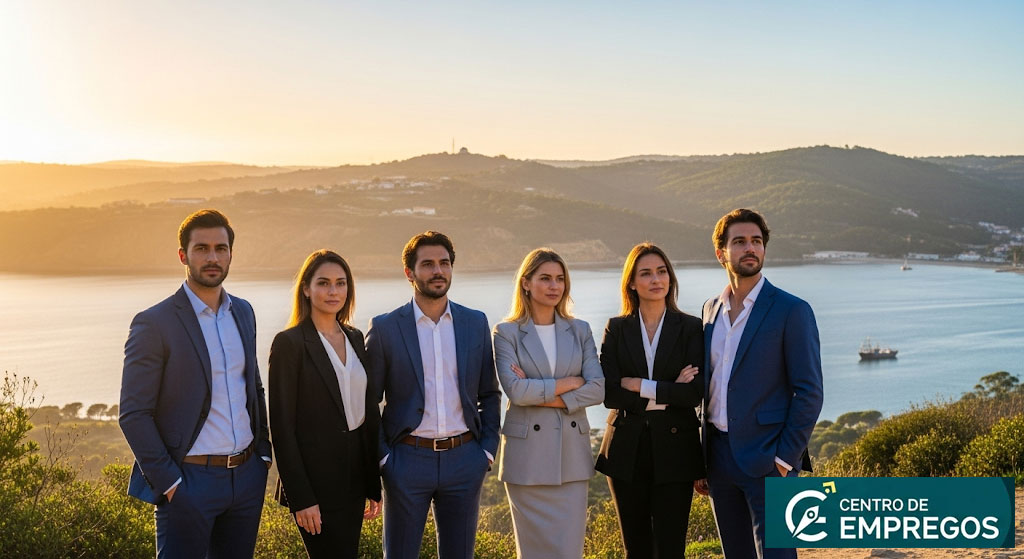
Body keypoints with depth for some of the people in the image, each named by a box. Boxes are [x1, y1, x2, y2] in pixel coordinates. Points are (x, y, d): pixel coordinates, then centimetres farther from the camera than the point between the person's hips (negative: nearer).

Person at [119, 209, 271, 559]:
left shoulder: (243, 312, 9)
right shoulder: (154, 324, -10)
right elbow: (133, 414, -11)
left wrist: (263, 451, 10)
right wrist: (168, 482, -14)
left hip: (248, 475, 6)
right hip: (189, 480, -6)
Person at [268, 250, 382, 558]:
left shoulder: (355, 338, 10)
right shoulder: (289, 342, -10)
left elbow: (369, 412, 12)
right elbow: (282, 426, -12)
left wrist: (374, 484, 10)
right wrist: (301, 498, -15)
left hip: (354, 477, 6)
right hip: (315, 478, -6)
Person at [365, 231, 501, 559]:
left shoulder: (475, 323, 6)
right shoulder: (385, 328, -2)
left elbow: (489, 394, 12)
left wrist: (488, 448, 3)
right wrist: (382, 457, -5)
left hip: (464, 458, 2)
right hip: (408, 459, -2)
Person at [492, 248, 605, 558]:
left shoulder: (580, 330, 9)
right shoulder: (506, 332, -1)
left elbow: (598, 389, -2)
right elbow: (516, 390, -14)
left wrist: (542, 395, -11)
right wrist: (570, 383, -8)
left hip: (572, 451, 3)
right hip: (527, 454, -2)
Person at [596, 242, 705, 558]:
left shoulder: (691, 328, 1)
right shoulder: (616, 329, 5)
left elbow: (695, 392, -11)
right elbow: (608, 392, -7)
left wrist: (639, 386, -14)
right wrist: (667, 393, -13)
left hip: (674, 451, -2)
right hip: (627, 450, 2)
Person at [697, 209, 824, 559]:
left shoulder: (792, 311, -6)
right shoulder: (711, 309, 12)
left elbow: (809, 392, -9)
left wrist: (785, 459, -13)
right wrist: (700, 461, 12)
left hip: (767, 461, -6)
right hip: (719, 458, 6)